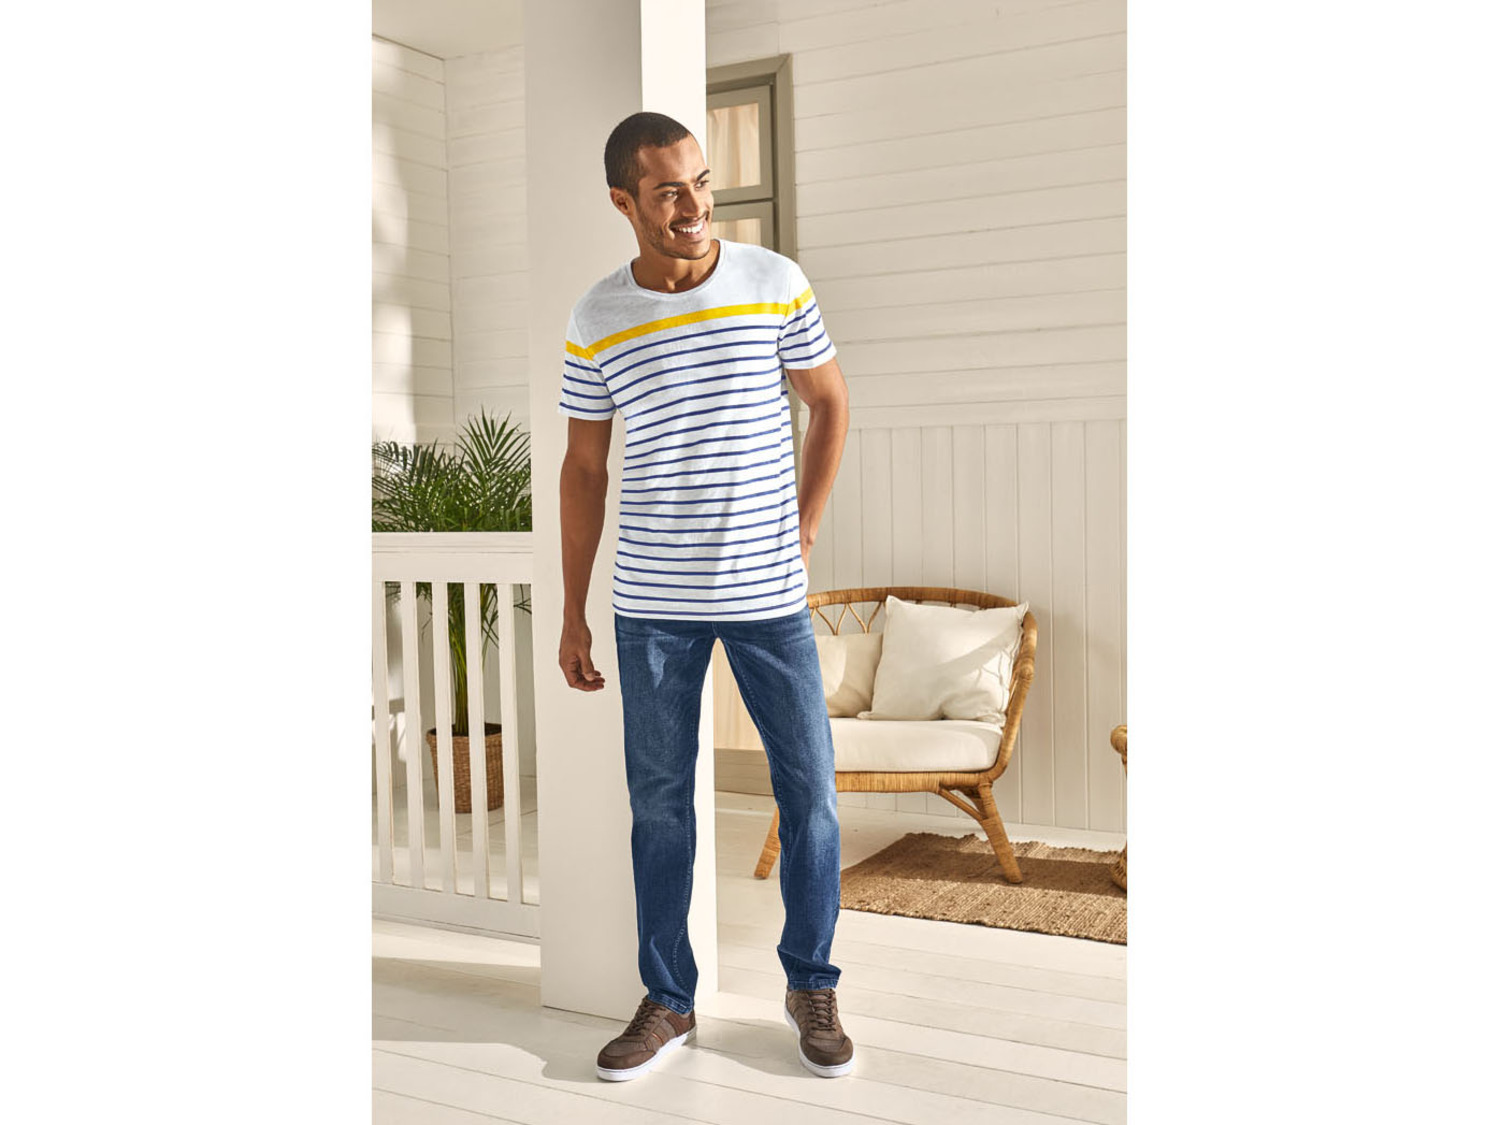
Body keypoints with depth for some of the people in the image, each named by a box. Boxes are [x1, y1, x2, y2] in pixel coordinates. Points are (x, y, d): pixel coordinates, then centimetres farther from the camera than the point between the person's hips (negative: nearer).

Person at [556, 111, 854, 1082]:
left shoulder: (777, 283, -2)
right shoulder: (597, 320, -1)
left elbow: (831, 402, 10)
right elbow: (585, 467, 5)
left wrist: (805, 530, 2)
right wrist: (572, 616, 4)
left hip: (770, 594, 0)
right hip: (652, 603, 1)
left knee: (811, 794, 5)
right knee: (660, 803, 9)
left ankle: (813, 986, 25)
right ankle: (669, 1001, 25)